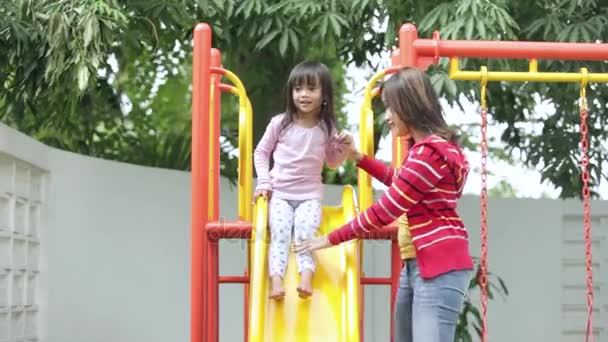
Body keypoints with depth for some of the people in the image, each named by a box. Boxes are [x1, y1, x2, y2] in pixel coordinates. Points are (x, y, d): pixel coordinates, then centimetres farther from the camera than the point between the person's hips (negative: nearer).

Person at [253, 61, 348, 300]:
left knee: (305, 231, -28)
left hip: (310, 196, 0)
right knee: (280, 233, -24)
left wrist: (343, 149, -5)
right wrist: (264, 182, -1)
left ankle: (306, 277, -38)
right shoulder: (280, 123, -1)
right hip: (279, 193, 0)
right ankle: (276, 280, -34)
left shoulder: (327, 128, 2)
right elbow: (261, 152, 10)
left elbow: (332, 163, 15)